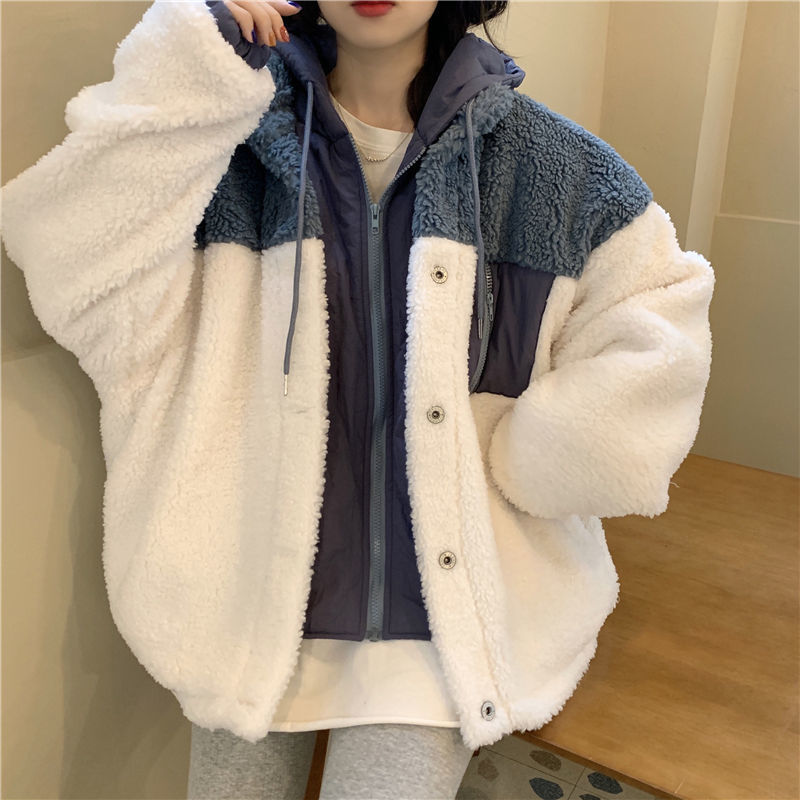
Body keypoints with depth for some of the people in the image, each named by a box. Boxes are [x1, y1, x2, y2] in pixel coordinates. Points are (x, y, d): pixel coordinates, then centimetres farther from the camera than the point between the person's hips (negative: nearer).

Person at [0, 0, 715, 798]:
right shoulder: (232, 140, -1)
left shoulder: (554, 164, -1)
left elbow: (653, 343, 1)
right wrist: (185, 72, -17)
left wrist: (515, 461, -7)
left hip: (441, 606, 0)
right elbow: (88, 295, -12)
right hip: (256, 597, 1)